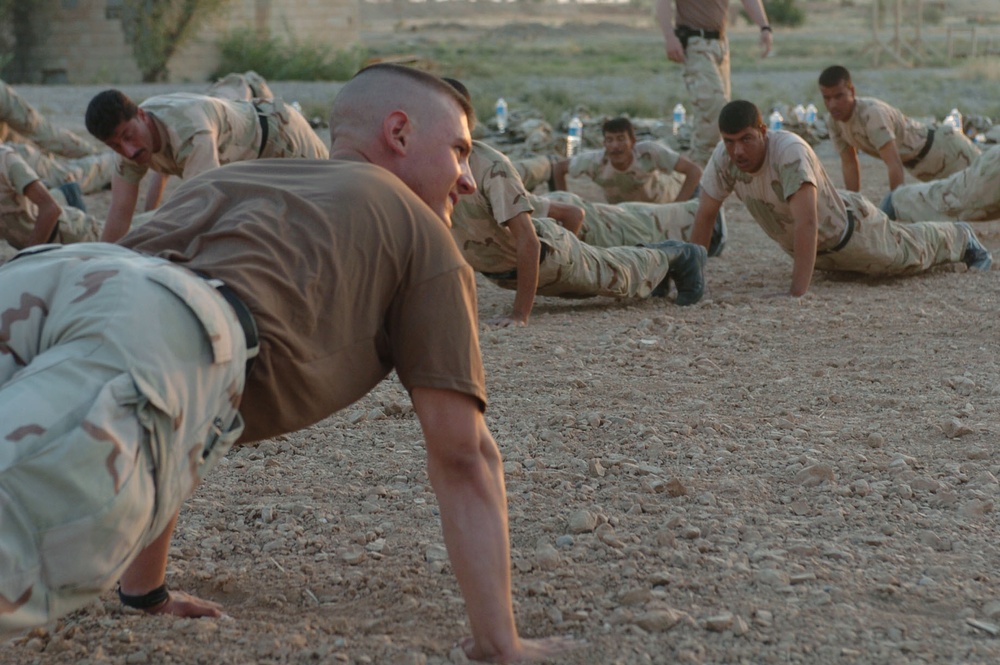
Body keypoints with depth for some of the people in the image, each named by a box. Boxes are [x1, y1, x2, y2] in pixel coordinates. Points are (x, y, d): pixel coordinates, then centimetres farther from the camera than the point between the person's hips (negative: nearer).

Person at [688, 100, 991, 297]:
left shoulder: (789, 151, -44)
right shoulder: (723, 157, -27)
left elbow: (807, 223, -52)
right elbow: (705, 215, -16)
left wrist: (797, 293, -57)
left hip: (850, 232, -6)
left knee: (911, 252, 22)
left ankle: (961, 237, 54)